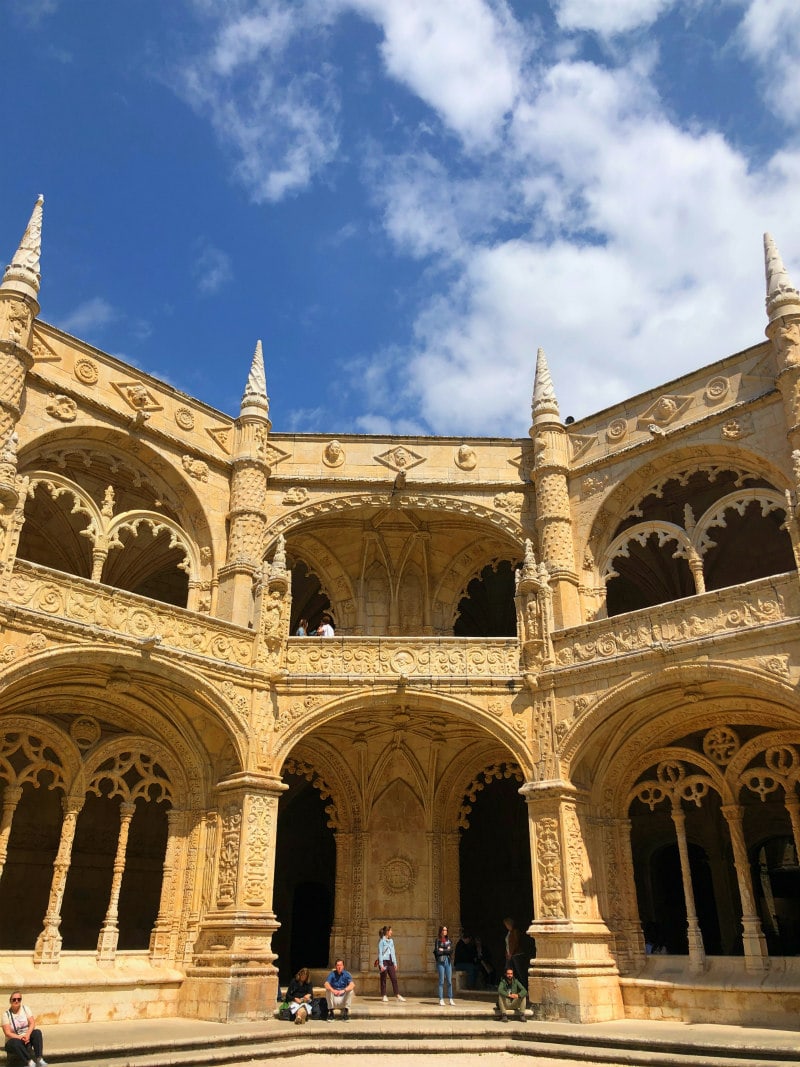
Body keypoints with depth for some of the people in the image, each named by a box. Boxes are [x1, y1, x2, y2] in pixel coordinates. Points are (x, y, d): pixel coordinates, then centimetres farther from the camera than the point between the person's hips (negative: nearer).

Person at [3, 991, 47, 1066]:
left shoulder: (25, 1008, 3)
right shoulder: (6, 1014, -5)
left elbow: (32, 1023, -5)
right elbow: (7, 1033, -12)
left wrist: (27, 1035, -24)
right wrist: (20, 1037, -26)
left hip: (27, 1037, 3)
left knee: (37, 1032, -28)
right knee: (15, 1042, -38)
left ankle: (39, 1059, -35)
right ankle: (29, 1062, -37)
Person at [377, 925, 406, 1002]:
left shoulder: (391, 940, 12)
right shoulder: (382, 941, -7)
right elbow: (380, 953, -9)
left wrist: (395, 963, 13)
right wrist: (381, 965, -13)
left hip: (390, 961, 6)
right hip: (384, 961, -6)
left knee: (394, 978, 2)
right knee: (383, 979, 1)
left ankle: (397, 995, 5)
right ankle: (384, 995, 10)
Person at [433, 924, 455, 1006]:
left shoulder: (449, 940, 11)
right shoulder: (437, 940, -1)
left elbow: (451, 950, 0)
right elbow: (437, 952, -10)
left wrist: (442, 950, -7)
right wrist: (447, 951, -6)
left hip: (448, 961, 4)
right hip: (440, 961, -4)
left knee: (449, 981, 3)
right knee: (441, 981, -2)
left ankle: (451, 999, 9)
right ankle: (441, 999, 2)